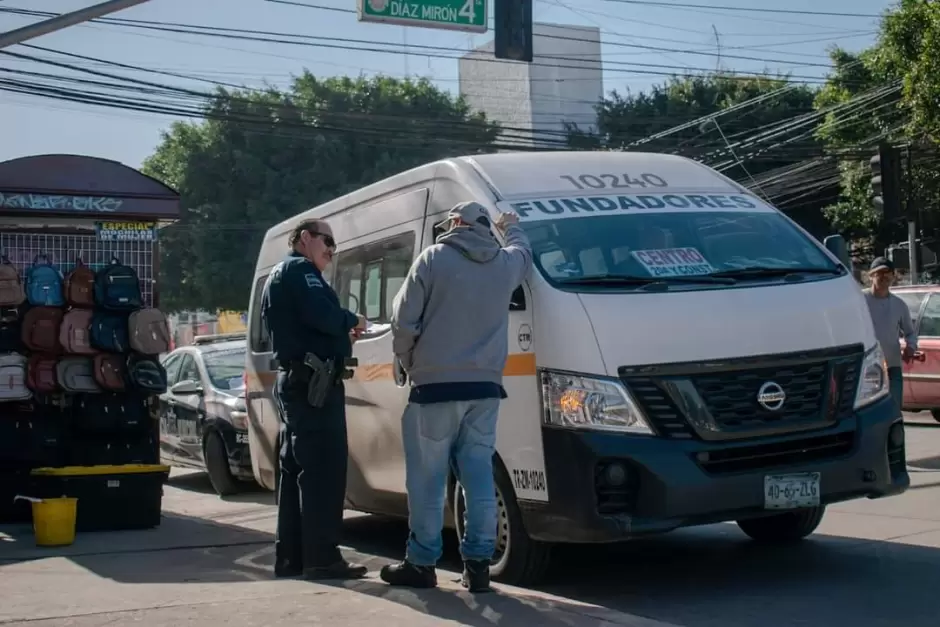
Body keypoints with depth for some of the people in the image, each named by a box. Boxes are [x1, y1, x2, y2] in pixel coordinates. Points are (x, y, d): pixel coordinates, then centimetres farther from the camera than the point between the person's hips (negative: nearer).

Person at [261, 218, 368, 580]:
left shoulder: (278, 277, 26)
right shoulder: (300, 270, -7)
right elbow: (323, 316, -22)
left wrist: (342, 335, 15)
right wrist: (352, 321, -4)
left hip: (292, 381, 11)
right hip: (313, 382, -11)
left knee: (296, 470, 11)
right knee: (323, 471, -12)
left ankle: (289, 557, 12)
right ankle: (322, 558, -14)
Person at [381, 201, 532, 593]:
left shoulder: (433, 259, -5)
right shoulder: (507, 261, 9)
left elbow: (403, 320, -7)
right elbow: (523, 250, 36)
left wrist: (407, 361, 9)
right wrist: (512, 227, 55)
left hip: (436, 386, -4)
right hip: (485, 388, 4)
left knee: (427, 477, 2)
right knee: (479, 475, 8)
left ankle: (422, 563, 8)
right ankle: (478, 563, 7)